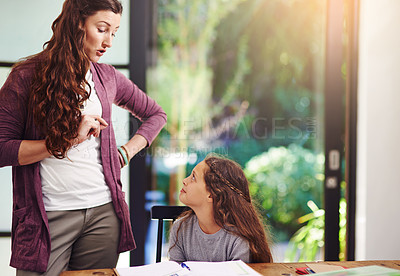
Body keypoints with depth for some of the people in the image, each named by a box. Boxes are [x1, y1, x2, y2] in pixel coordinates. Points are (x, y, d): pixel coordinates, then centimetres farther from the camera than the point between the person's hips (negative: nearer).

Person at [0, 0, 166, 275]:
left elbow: (156, 114, 24)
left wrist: (126, 152, 10)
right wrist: (69, 139, -14)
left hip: (104, 210, 4)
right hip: (49, 215, -4)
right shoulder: (27, 76, -2)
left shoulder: (107, 77, 10)